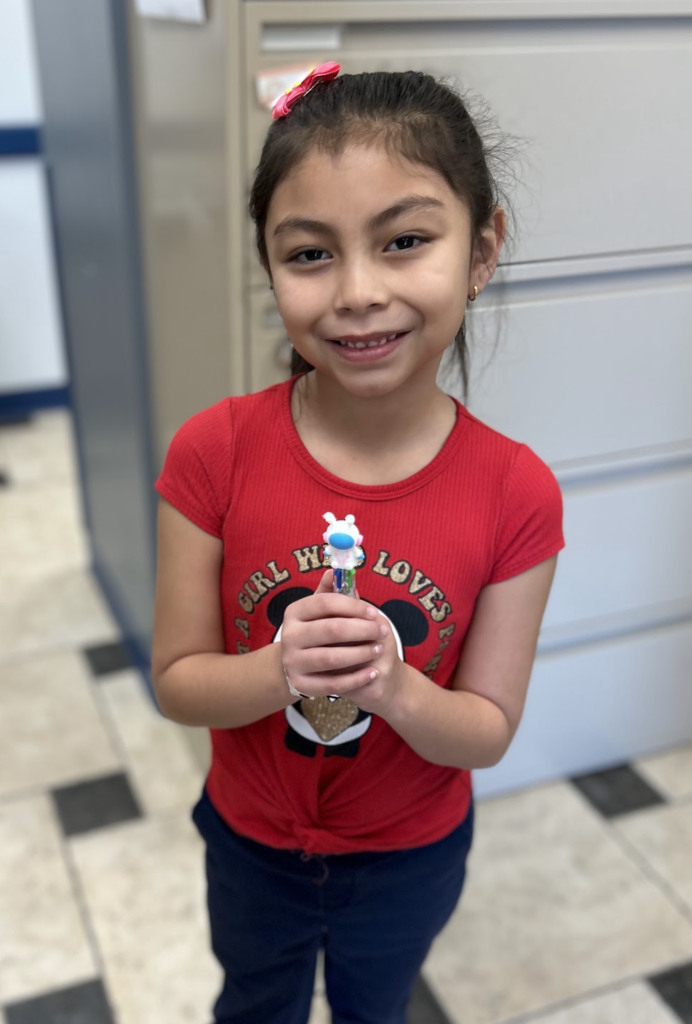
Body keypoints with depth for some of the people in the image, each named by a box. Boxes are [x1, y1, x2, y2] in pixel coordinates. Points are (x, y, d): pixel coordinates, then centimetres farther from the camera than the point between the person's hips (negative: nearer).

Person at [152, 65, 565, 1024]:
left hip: (414, 856, 0)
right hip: (252, 844, 1)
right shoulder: (213, 454, -25)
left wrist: (395, 686, -36)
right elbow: (176, 680, -16)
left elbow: (489, 730, -16)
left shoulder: (516, 495, -25)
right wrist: (281, 671, -36)